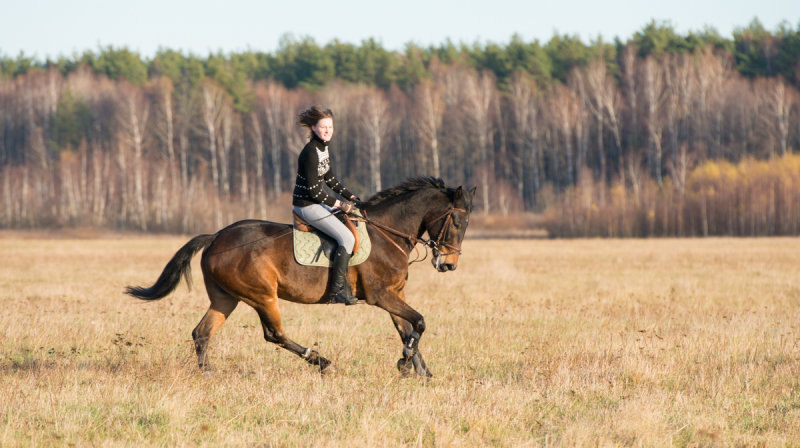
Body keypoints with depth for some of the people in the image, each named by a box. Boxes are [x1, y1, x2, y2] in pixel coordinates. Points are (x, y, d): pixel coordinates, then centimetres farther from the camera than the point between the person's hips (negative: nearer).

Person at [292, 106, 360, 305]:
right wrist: (338, 204, -17)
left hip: (319, 200, 10)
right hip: (307, 205, -10)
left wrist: (350, 196, 11)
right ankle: (338, 290, -17)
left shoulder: (325, 147, 8)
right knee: (347, 238, -18)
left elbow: (329, 180, 19)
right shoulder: (311, 152, -22)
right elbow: (314, 190, -23)